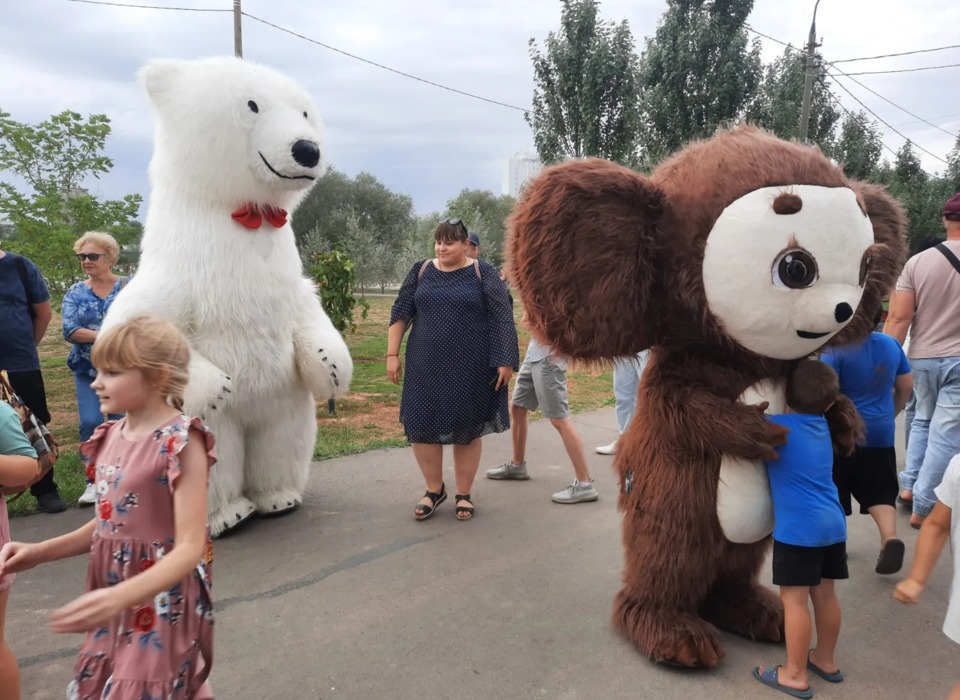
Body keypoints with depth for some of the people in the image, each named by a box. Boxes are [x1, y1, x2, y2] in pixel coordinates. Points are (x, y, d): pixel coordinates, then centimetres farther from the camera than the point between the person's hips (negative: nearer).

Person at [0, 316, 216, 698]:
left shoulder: (181, 442, -20)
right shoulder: (111, 436, 2)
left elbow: (189, 547, -24)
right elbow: (108, 524, 13)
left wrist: (119, 597, -36)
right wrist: (39, 552, 4)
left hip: (161, 602, -7)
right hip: (114, 602, 8)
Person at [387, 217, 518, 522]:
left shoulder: (482, 273, -3)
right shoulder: (421, 271, 6)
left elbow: (502, 318, -5)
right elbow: (400, 313, 8)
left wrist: (505, 360, -10)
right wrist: (392, 354, 3)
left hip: (470, 367, -3)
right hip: (426, 366, 3)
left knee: (466, 429, 7)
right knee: (421, 426, 4)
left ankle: (464, 494, 24)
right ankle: (434, 489, 24)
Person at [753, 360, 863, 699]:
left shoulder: (778, 427, -13)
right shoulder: (822, 426, 9)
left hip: (798, 529, -7)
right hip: (833, 524, 8)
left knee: (794, 599, 2)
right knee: (825, 595, 19)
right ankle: (825, 659, 34)